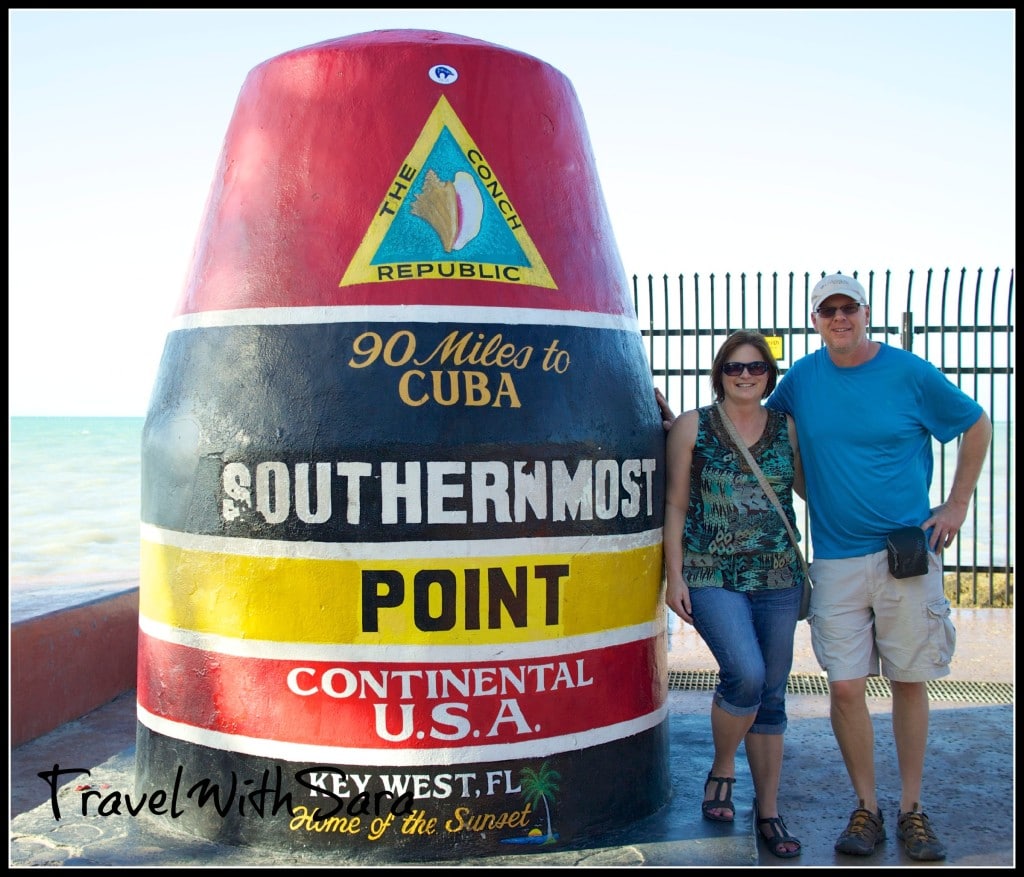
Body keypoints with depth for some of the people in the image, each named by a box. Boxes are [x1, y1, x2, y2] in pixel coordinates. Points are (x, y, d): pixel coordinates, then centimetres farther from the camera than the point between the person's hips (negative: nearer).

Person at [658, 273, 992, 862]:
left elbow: (977, 424, 9)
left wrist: (957, 505, 3)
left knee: (909, 681, 6)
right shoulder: (804, 377, 5)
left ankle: (913, 809, 22)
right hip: (836, 558, 2)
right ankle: (867, 809, 17)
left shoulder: (910, 373, -3)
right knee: (846, 686, -1)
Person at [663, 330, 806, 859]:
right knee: (746, 674, -21)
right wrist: (674, 575, -4)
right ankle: (721, 771, 9)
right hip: (712, 577, -3)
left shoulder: (787, 429, 7)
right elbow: (675, 504, 1)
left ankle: (768, 810, 23)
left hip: (778, 578, 3)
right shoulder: (692, 427, 1)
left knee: (771, 694, 8)